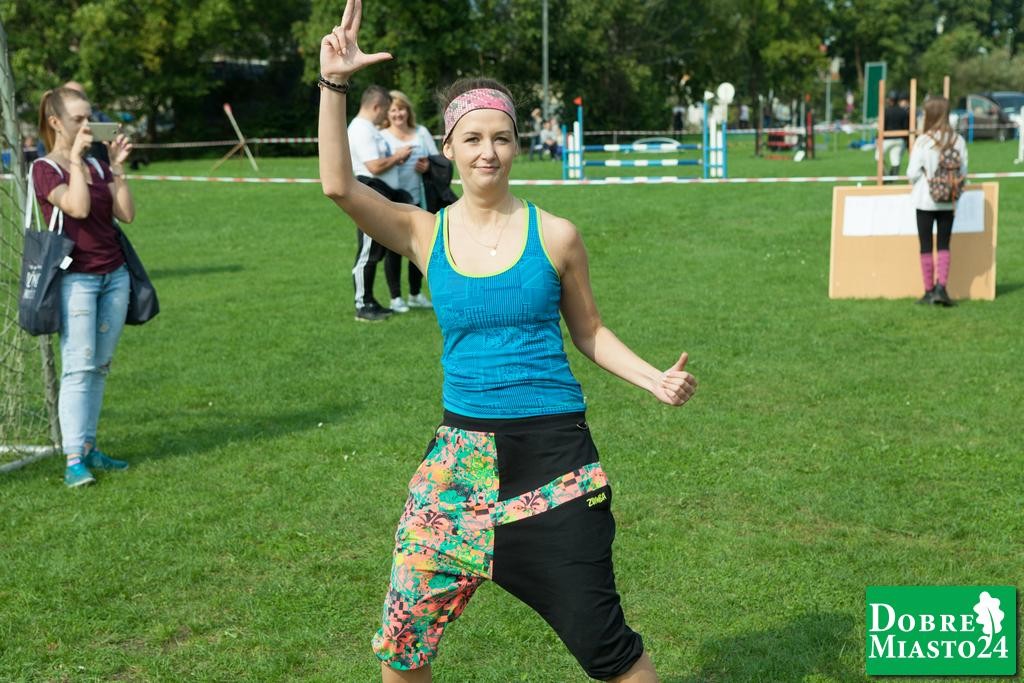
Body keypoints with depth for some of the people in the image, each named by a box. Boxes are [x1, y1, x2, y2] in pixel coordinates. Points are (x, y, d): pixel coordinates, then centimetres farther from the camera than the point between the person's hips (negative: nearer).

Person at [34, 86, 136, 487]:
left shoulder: (97, 166, 12)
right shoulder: (45, 169, -4)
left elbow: (126, 214, 3)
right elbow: (78, 207, -22)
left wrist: (117, 168, -2)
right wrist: (75, 159, -15)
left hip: (114, 275, 6)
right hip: (76, 278, -6)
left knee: (101, 365, 7)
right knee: (78, 366, -11)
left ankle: (89, 448, 14)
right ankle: (73, 460, -11)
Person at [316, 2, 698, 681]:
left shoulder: (555, 235, -2)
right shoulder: (425, 233, 0)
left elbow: (589, 331, 8)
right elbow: (338, 185, -13)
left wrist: (654, 378, -6)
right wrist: (334, 84, -20)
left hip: (554, 452, -2)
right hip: (462, 452, 2)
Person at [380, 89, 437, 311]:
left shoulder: (422, 132, 12)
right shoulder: (382, 136, 0)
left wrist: (428, 166, -9)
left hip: (418, 199, 4)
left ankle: (416, 294, 22)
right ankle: (395, 297, 8)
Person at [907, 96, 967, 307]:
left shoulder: (923, 141, -14)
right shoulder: (958, 141, -4)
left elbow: (913, 173, -13)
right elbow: (963, 172, 0)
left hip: (925, 201, -3)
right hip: (948, 202, 3)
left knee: (926, 246, 6)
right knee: (944, 245, 10)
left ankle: (929, 290, 8)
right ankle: (941, 287, -3)